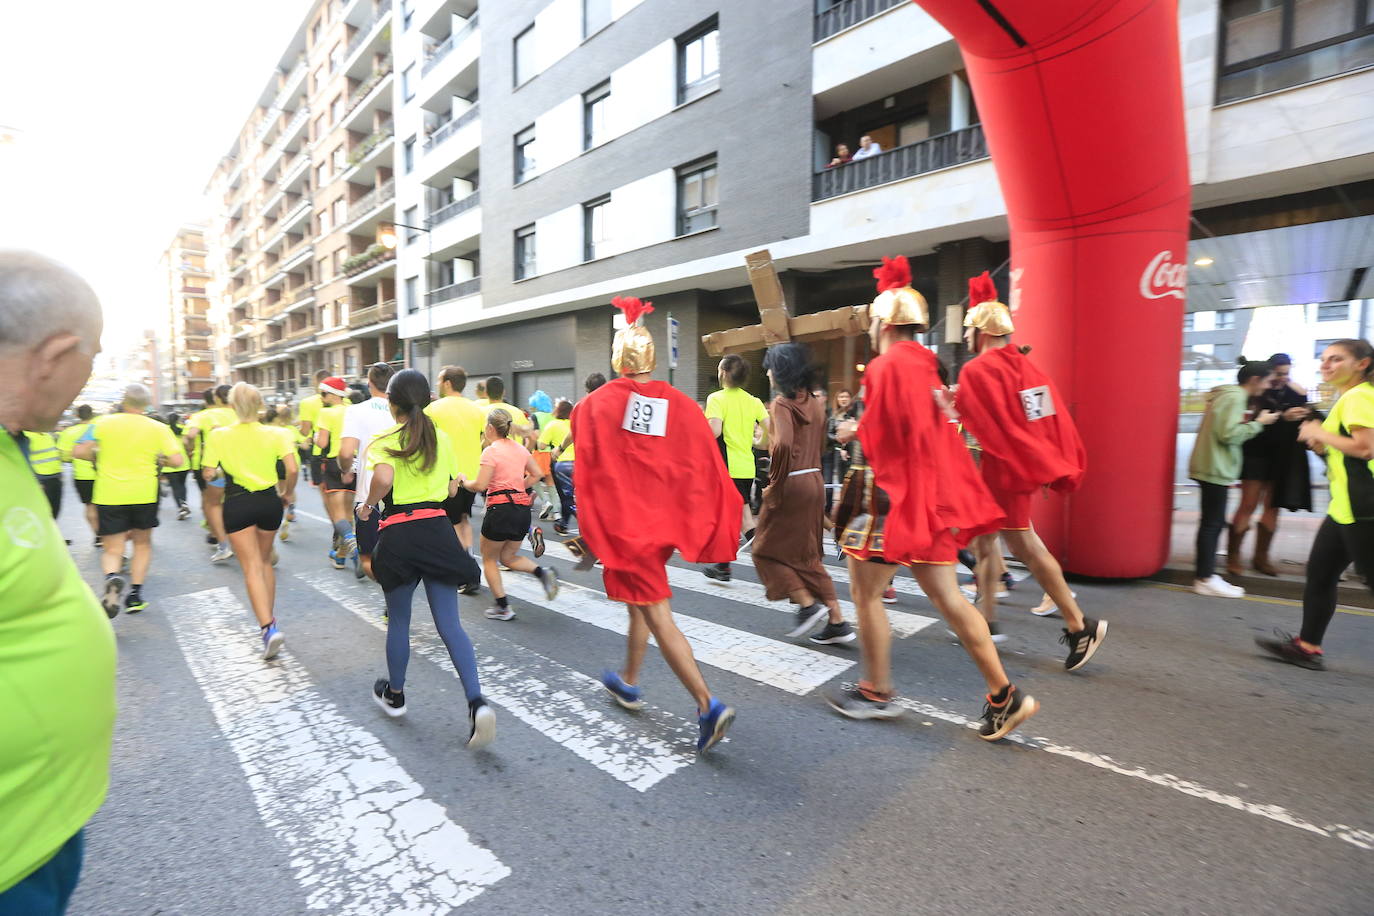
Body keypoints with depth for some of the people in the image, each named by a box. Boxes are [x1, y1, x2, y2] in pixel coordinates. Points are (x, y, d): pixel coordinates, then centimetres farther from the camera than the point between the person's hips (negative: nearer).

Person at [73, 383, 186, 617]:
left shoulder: (103, 423, -1)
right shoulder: (158, 428, -2)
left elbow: (79, 451, -5)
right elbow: (177, 460, -9)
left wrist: (101, 457, 14)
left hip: (109, 495, 0)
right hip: (144, 494, 0)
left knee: (112, 549, 8)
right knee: (142, 543, 19)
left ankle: (112, 576, -25)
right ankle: (135, 593, 14)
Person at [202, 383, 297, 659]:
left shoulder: (218, 435, -4)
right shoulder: (275, 434, -3)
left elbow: (208, 473, -5)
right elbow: (293, 469, -12)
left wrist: (220, 471, 17)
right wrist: (289, 493, 5)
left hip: (237, 504, -2)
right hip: (269, 502, 2)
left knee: (252, 567, -3)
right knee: (265, 561, 21)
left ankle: (268, 627, -15)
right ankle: (269, 617, 28)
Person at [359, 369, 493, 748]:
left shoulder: (384, 440, -6)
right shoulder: (442, 438, 7)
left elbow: (383, 478, -26)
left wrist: (367, 505, -8)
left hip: (399, 535, -3)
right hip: (437, 529, 3)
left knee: (398, 621, 17)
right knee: (449, 624, 3)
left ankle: (394, 693, 38)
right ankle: (477, 702, -10)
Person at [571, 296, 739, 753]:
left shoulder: (596, 404, -7)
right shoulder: (681, 405, -1)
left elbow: (586, 470, -5)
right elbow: (708, 470, -3)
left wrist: (590, 530, 4)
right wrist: (715, 527, 5)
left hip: (623, 522, -4)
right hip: (665, 521, 5)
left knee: (657, 615, -2)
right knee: (640, 603, 23)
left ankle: (707, 704, -9)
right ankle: (628, 682, 40)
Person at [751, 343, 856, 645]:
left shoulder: (781, 404, -13)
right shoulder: (815, 402, 11)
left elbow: (783, 445, -27)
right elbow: (819, 441, 15)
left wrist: (774, 485, -17)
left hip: (791, 484, -8)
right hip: (815, 481, 8)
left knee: (767, 550, 9)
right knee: (807, 555, 16)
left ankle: (808, 604, 3)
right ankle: (837, 621, 16)